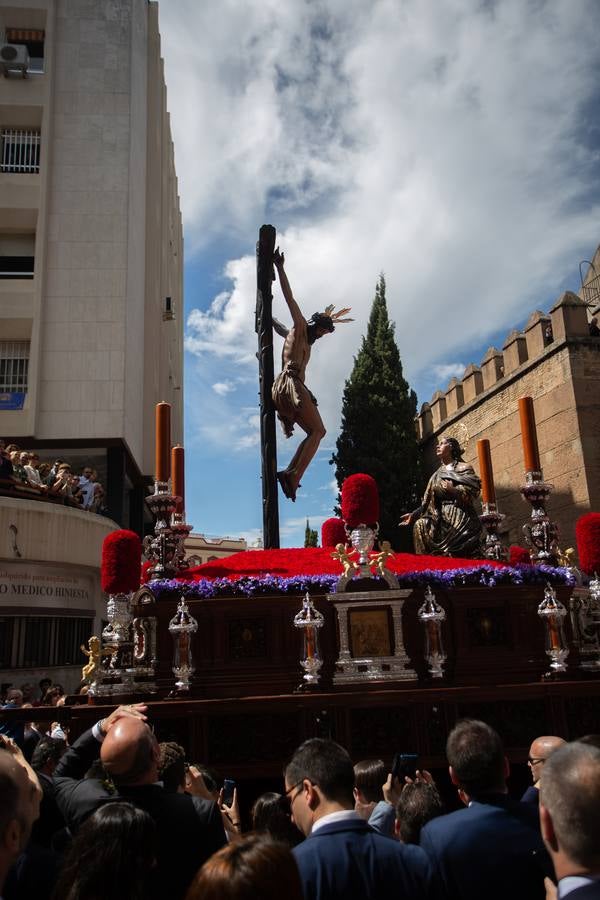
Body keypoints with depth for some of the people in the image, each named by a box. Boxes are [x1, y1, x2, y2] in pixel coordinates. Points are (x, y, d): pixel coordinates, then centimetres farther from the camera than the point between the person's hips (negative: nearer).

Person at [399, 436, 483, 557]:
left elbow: (472, 493, -6)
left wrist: (453, 490, -22)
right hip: (441, 520, 5)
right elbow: (428, 502, 19)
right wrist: (413, 515, 11)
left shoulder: (463, 468, 6)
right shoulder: (437, 475, 22)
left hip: (460, 518, -5)